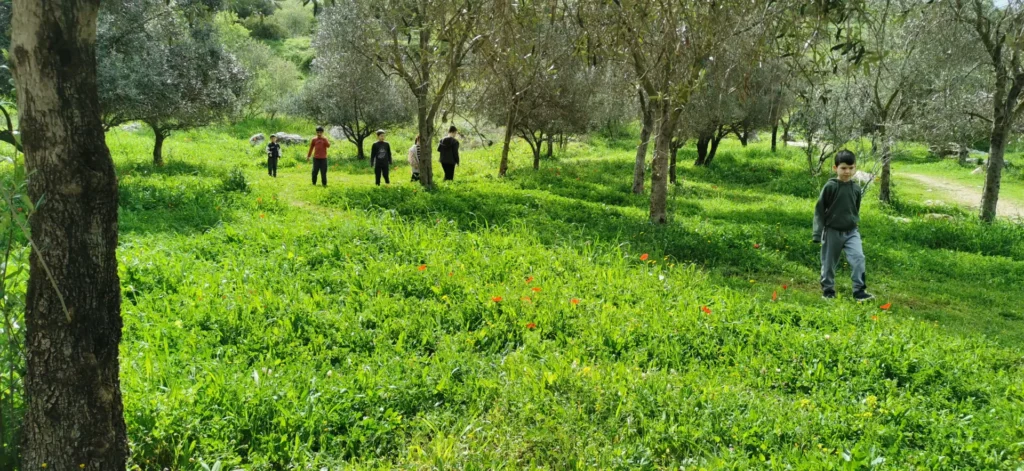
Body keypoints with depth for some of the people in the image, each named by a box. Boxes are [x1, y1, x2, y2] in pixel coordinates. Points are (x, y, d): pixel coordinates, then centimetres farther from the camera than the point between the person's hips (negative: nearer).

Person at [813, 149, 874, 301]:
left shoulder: (856, 189, 0)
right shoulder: (830, 187, -12)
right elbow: (819, 210, -9)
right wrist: (818, 234, -11)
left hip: (851, 231, 3)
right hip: (832, 231, -3)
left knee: (858, 257, -12)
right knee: (829, 263, 8)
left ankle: (859, 290, -6)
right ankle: (828, 291, 23)